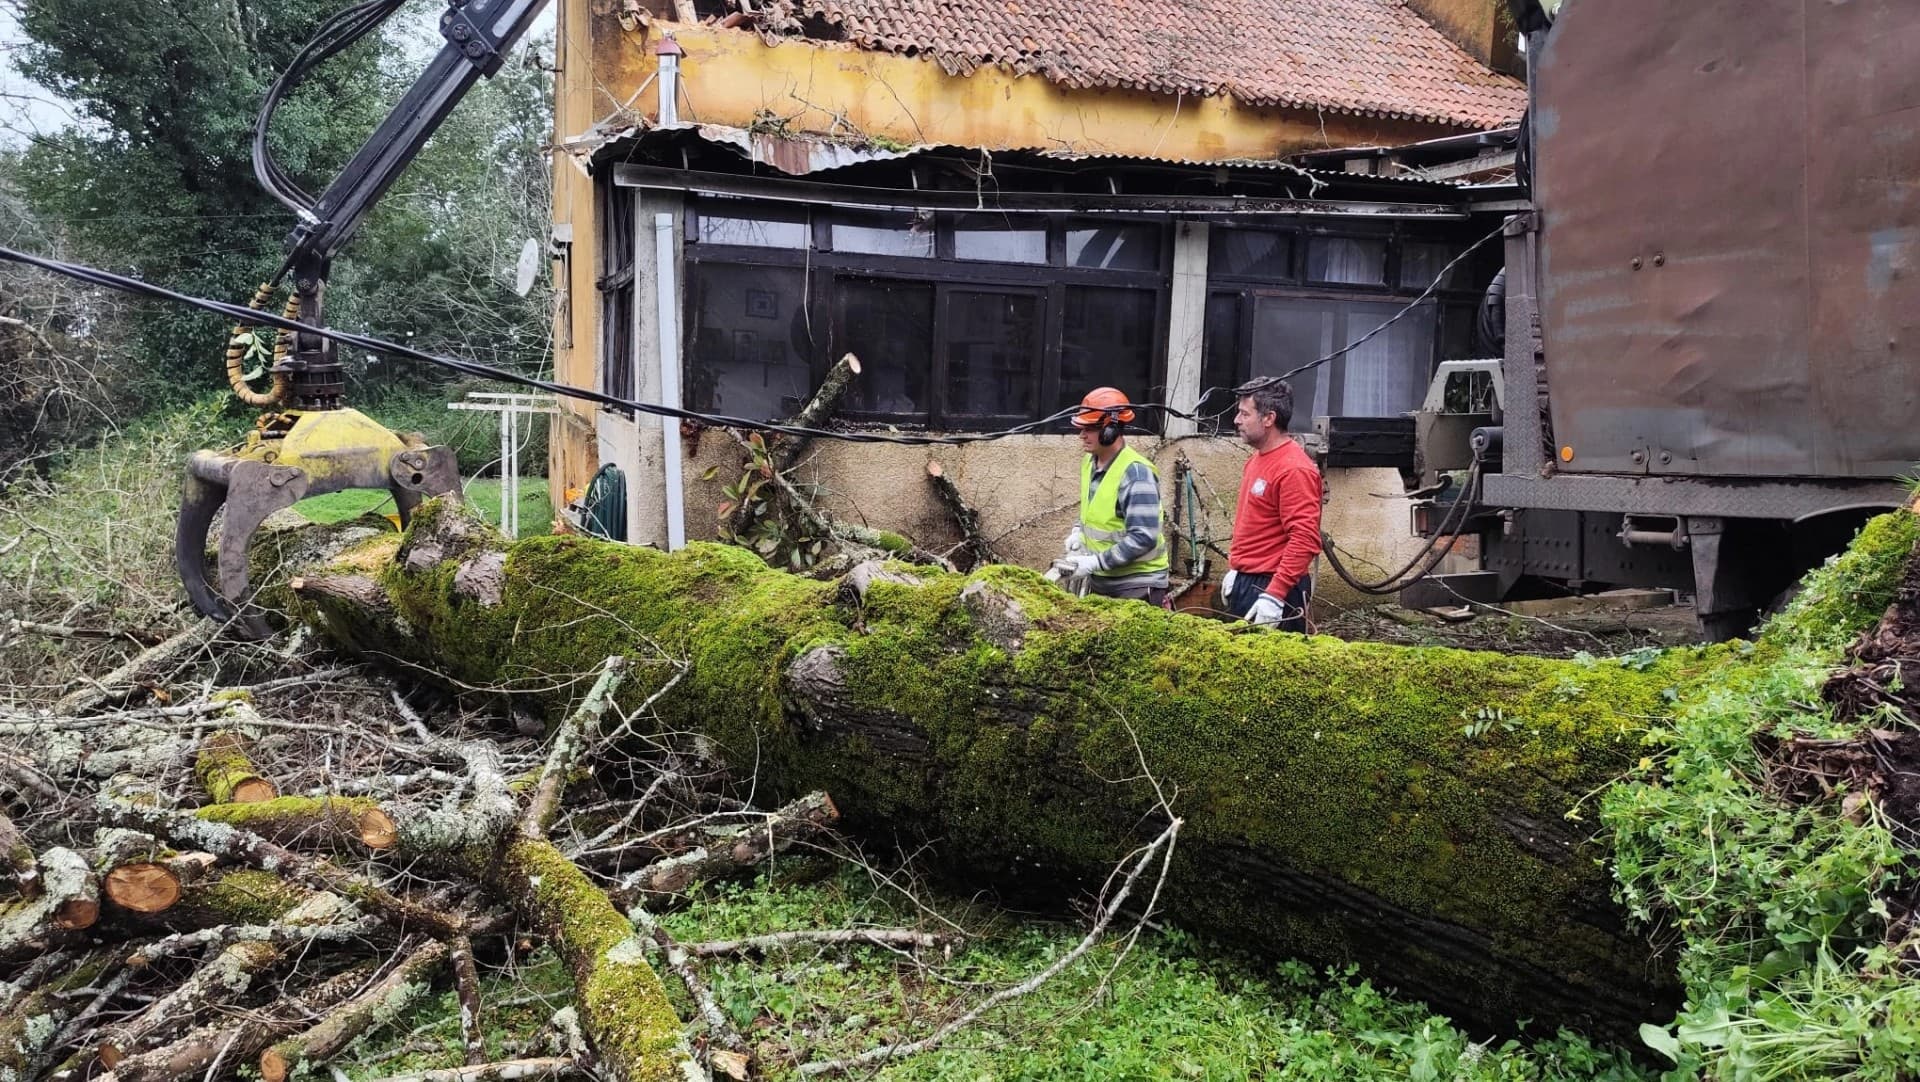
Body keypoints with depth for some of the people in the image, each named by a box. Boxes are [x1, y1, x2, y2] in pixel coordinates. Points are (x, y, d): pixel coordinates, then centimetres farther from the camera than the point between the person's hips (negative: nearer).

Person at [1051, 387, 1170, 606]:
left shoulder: (1136, 473, -21)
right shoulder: (1090, 462, 5)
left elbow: (1144, 538, -25)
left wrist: (1094, 563, -25)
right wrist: (1080, 531, 5)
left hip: (1136, 587, -8)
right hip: (1099, 582, 8)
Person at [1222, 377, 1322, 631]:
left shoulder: (1293, 469, -17)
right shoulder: (1257, 459, 12)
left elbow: (1304, 541, -23)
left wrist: (1274, 597, -27)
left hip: (1273, 588, -9)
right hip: (1245, 582, 9)